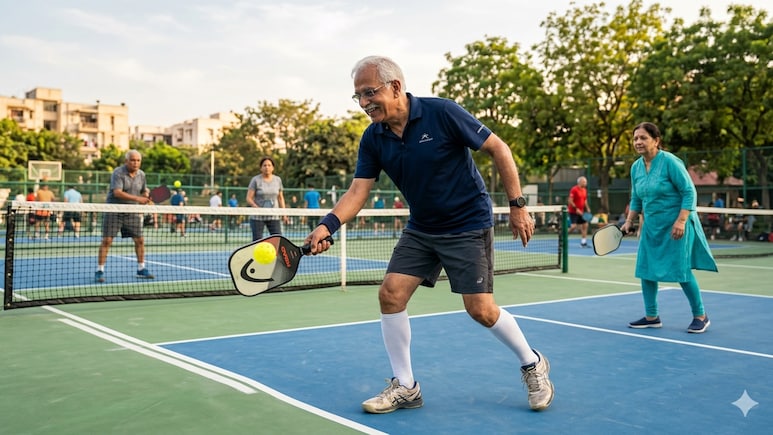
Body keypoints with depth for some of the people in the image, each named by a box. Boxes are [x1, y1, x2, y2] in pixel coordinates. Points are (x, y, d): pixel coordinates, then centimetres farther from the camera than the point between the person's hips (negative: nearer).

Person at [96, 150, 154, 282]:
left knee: (139, 240, 5)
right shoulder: (118, 173, -15)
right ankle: (99, 271, 1)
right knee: (107, 240, -7)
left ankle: (141, 269, 18)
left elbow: (144, 191, 20)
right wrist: (137, 198, -35)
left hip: (132, 212, 6)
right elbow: (117, 192, -27)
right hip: (114, 211, -5)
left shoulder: (141, 174, 6)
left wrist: (146, 196, -4)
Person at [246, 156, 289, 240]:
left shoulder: (278, 180, 8)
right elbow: (249, 198, -6)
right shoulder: (255, 180, -4)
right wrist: (257, 208, -22)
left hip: (274, 217, 3)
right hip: (257, 217, -3)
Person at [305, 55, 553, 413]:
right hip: (421, 229, 6)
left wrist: (518, 205, -14)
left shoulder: (442, 113, -20)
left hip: (468, 225, -5)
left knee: (480, 309, -7)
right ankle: (404, 387, 10)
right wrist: (328, 225, -28)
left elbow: (498, 149, -14)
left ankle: (532, 364, 22)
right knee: (390, 294, -6)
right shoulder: (373, 139, -4)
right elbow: (358, 191, -9)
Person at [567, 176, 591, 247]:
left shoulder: (584, 190, 11)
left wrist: (587, 208, 6)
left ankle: (583, 242, 8)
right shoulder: (574, 189, -13)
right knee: (574, 226, -16)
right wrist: (576, 209, -22)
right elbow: (570, 201, -17)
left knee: (585, 225, 3)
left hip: (581, 212, 8)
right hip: (573, 211, -8)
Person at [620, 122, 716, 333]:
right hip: (651, 226, 7)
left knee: (681, 270, -4)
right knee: (645, 269, 4)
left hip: (675, 226, -7)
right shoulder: (636, 167, 5)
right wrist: (629, 221, 4)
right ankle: (651, 316, 16)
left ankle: (700, 316, 14)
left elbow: (689, 192, -15)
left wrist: (681, 221, -23)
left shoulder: (670, 162, -15)